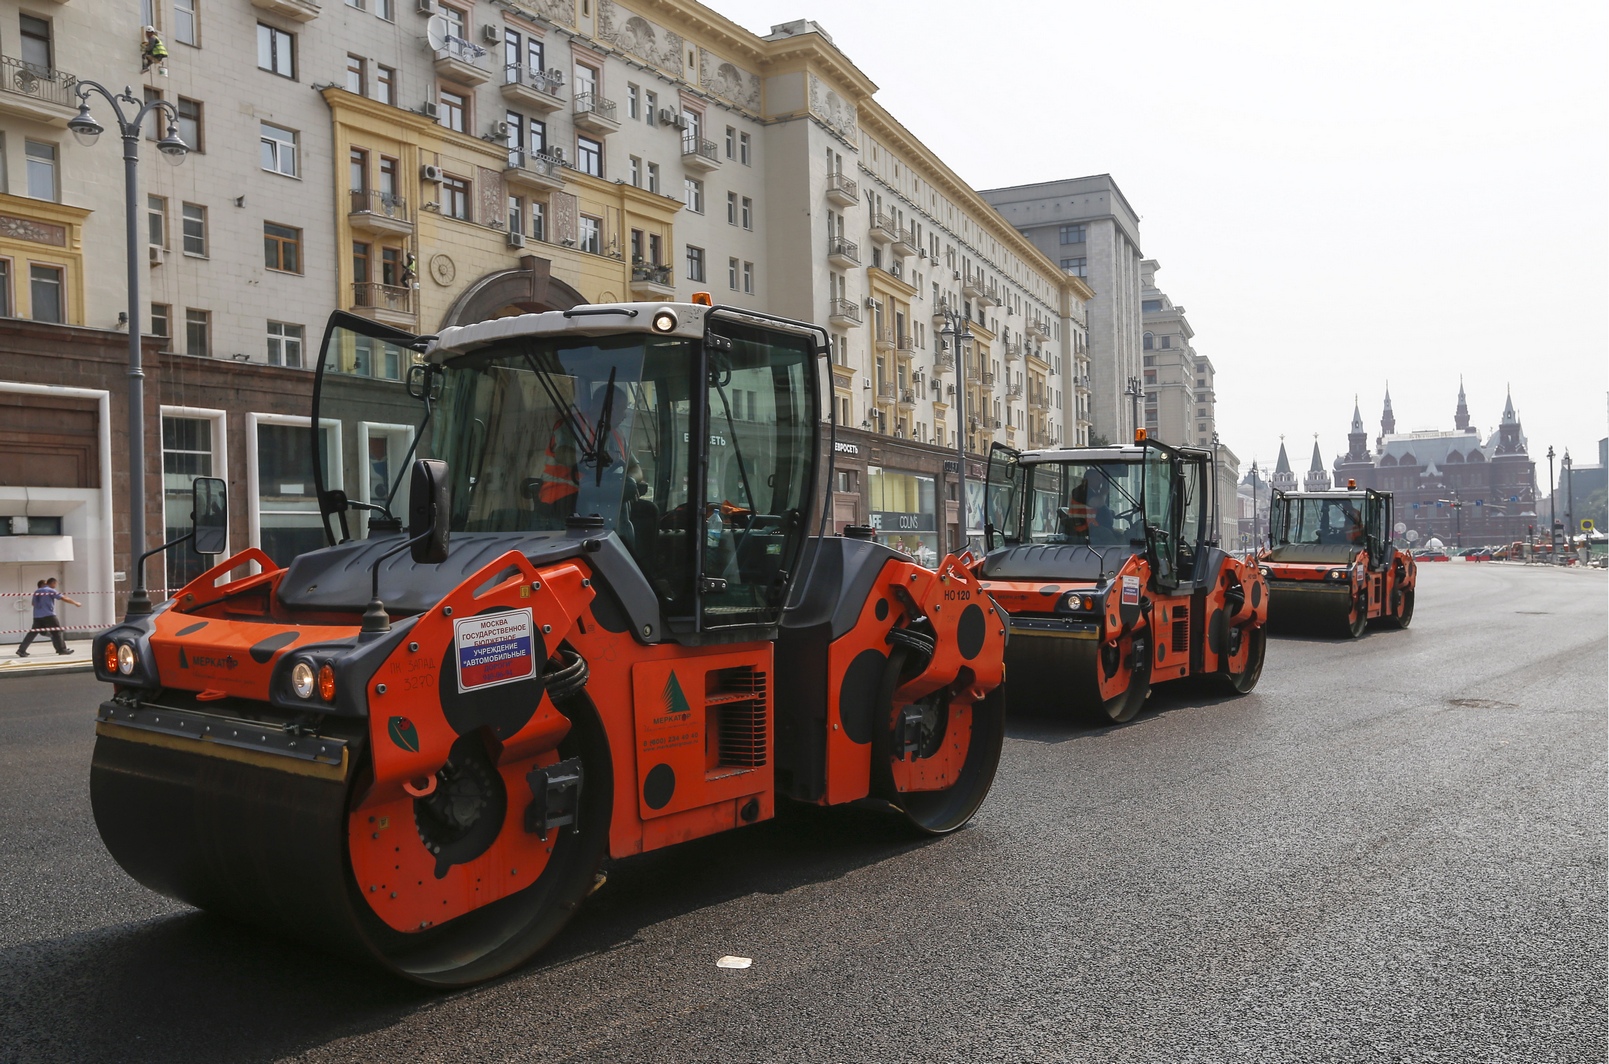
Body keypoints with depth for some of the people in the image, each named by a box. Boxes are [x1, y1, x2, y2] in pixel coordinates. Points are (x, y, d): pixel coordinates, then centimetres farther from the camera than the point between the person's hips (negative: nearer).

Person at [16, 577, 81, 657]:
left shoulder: (36, 592, 15)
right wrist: (76, 603, 0)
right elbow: (64, 598, -6)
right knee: (56, 631, 2)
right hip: (48, 615, -6)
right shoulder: (51, 591, -3)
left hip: (37, 616, 6)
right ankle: (62, 649, 2)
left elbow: (33, 603, 25)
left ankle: (21, 650, 3)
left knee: (33, 633, 8)